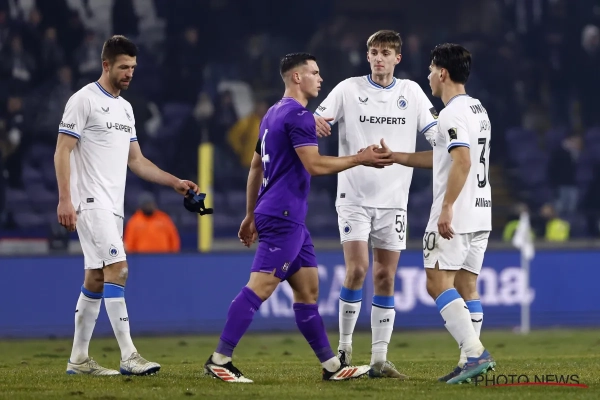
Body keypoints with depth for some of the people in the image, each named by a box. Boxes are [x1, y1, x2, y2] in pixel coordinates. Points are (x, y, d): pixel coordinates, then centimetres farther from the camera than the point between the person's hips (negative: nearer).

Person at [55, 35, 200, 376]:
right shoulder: (84, 100, -7)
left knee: (96, 279, 9)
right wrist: (65, 199, -19)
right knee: (117, 268, -18)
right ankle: (129, 356, -21)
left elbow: (136, 160, 22)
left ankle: (78, 359, 14)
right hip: (91, 202, -9)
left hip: (113, 206, 9)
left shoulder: (126, 108, 18)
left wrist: (175, 182, 12)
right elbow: (63, 151, -11)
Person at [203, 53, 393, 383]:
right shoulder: (298, 115, -12)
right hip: (284, 216, -11)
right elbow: (314, 165, -19)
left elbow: (256, 167, 23)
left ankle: (332, 366, 13)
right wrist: (360, 159, -12)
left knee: (308, 290, 11)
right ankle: (219, 361, -15)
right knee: (260, 287, -13)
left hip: (287, 218, 11)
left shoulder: (274, 113, 18)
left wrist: (251, 215, 27)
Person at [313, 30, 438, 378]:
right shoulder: (348, 89, 0)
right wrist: (315, 123, -27)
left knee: (386, 277, 1)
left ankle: (379, 359, 4)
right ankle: (344, 346, 2)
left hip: (393, 199, 2)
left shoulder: (411, 92, 6)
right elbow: (317, 123, -3)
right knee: (358, 270, -14)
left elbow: (436, 133, 4)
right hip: (354, 197, -2)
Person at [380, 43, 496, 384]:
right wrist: (394, 156, 31)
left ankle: (475, 352, -21)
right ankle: (471, 362, 4)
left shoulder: (453, 113, -12)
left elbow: (462, 162, -24)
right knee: (466, 287, 9)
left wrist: (447, 208, -26)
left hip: (455, 215, -9)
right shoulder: (478, 110, 19)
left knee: (438, 283, -10)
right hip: (480, 215, 9)